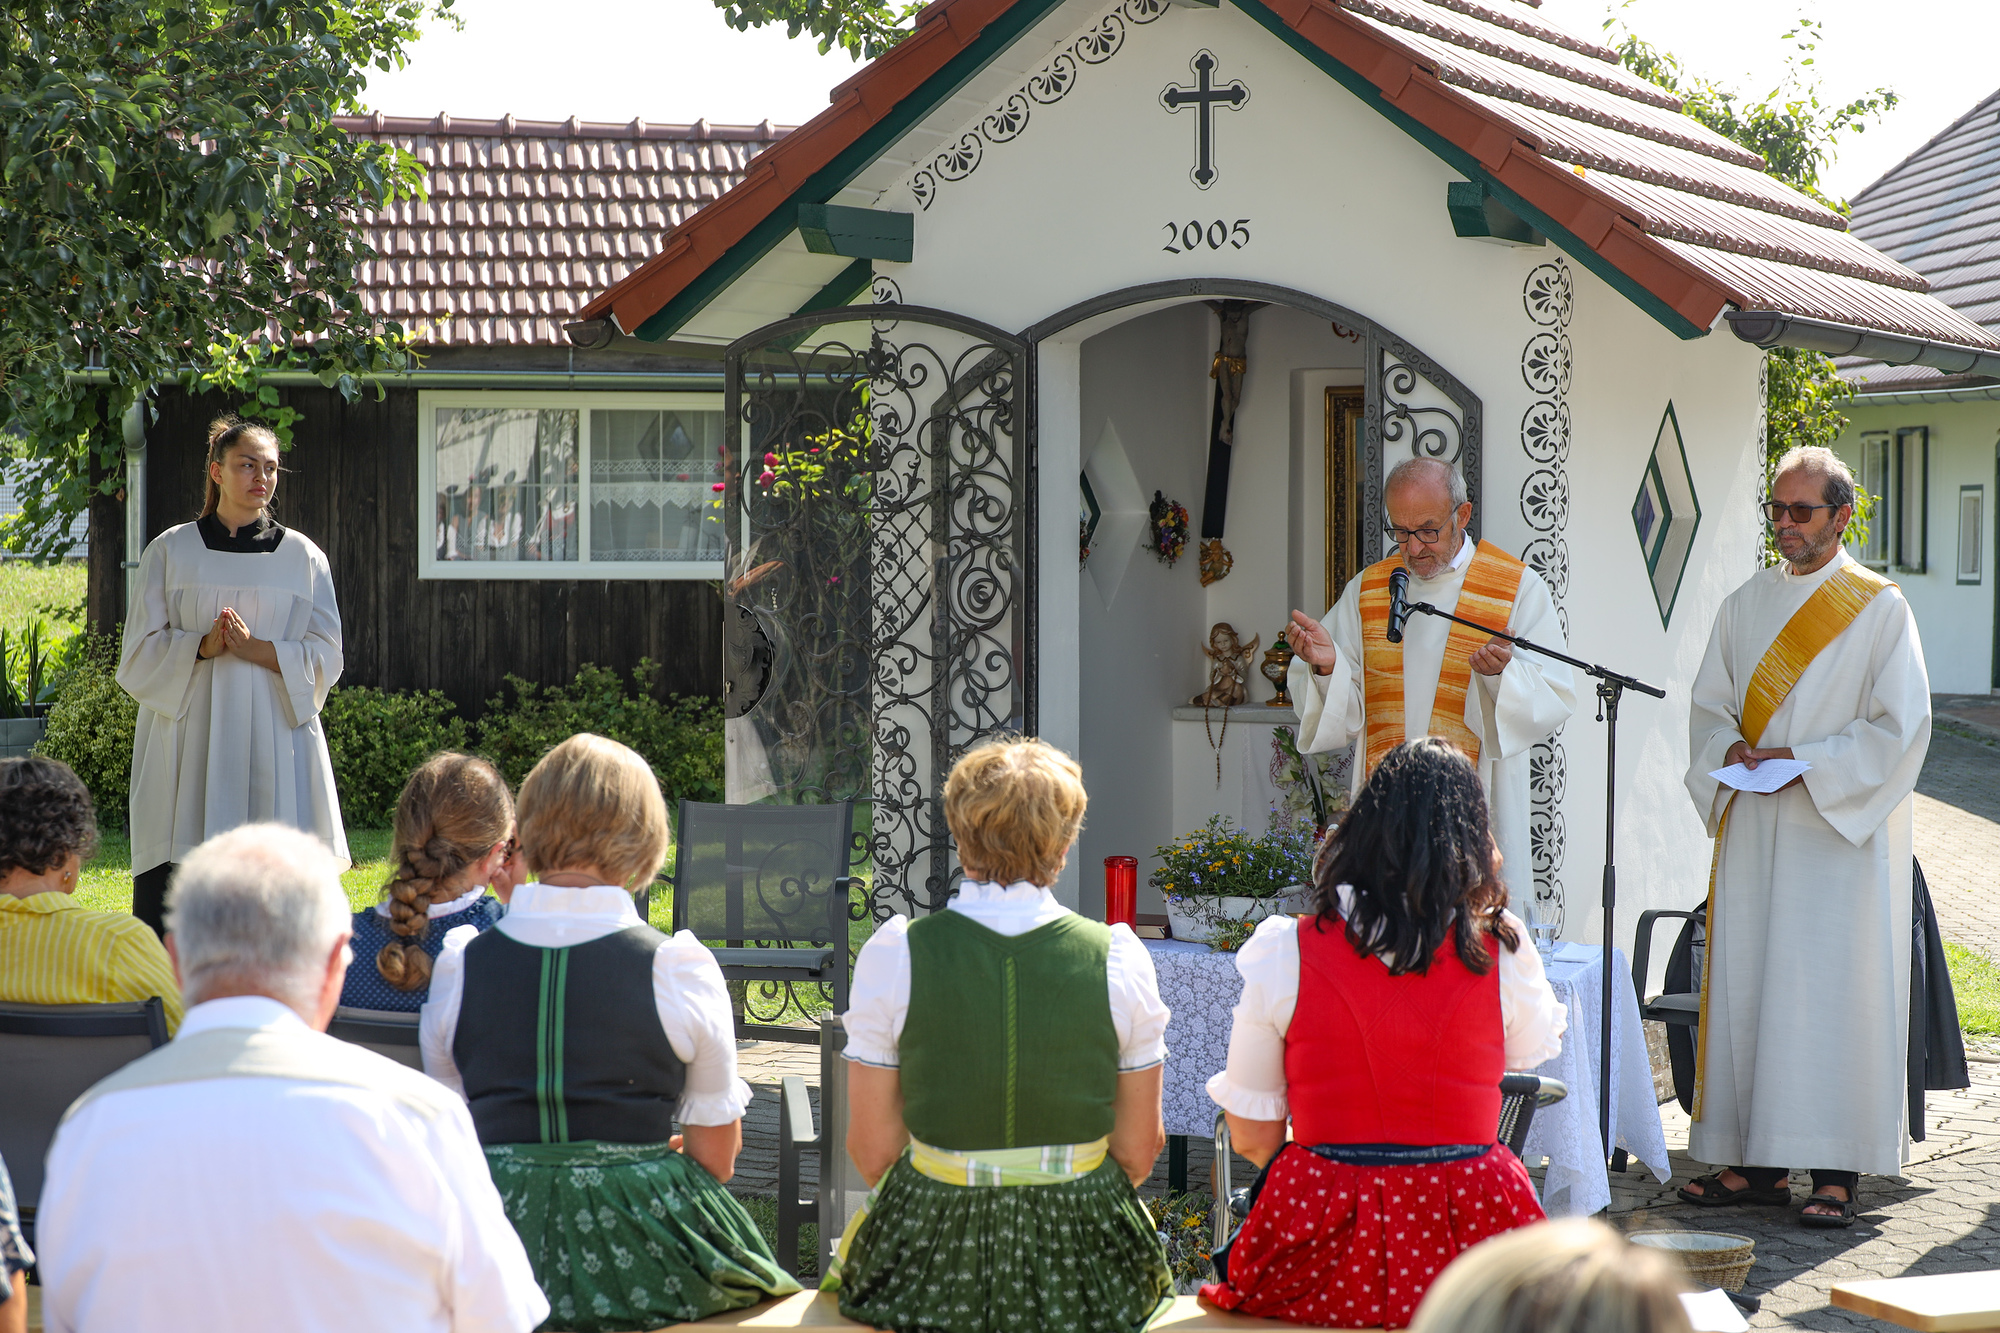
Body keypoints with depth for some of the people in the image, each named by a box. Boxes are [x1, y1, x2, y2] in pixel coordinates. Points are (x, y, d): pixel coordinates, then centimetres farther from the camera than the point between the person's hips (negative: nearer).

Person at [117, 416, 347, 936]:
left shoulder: (303, 557, 10)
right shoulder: (171, 551, 9)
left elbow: (326, 658, 5)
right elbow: (140, 653, 5)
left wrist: (254, 649, -12)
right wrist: (203, 645, -14)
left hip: (276, 744, 1)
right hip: (189, 743, -1)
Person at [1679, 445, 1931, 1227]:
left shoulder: (1879, 607, -2)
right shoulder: (1745, 606, 13)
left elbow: (1902, 727, -6)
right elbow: (1707, 706, 16)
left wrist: (1807, 762, -15)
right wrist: (1730, 749, -6)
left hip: (1840, 829, -5)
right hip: (1752, 831, 5)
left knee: (1832, 993, -7)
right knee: (1744, 988, 3)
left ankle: (1837, 1171, -4)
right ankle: (1755, 1163, 9)